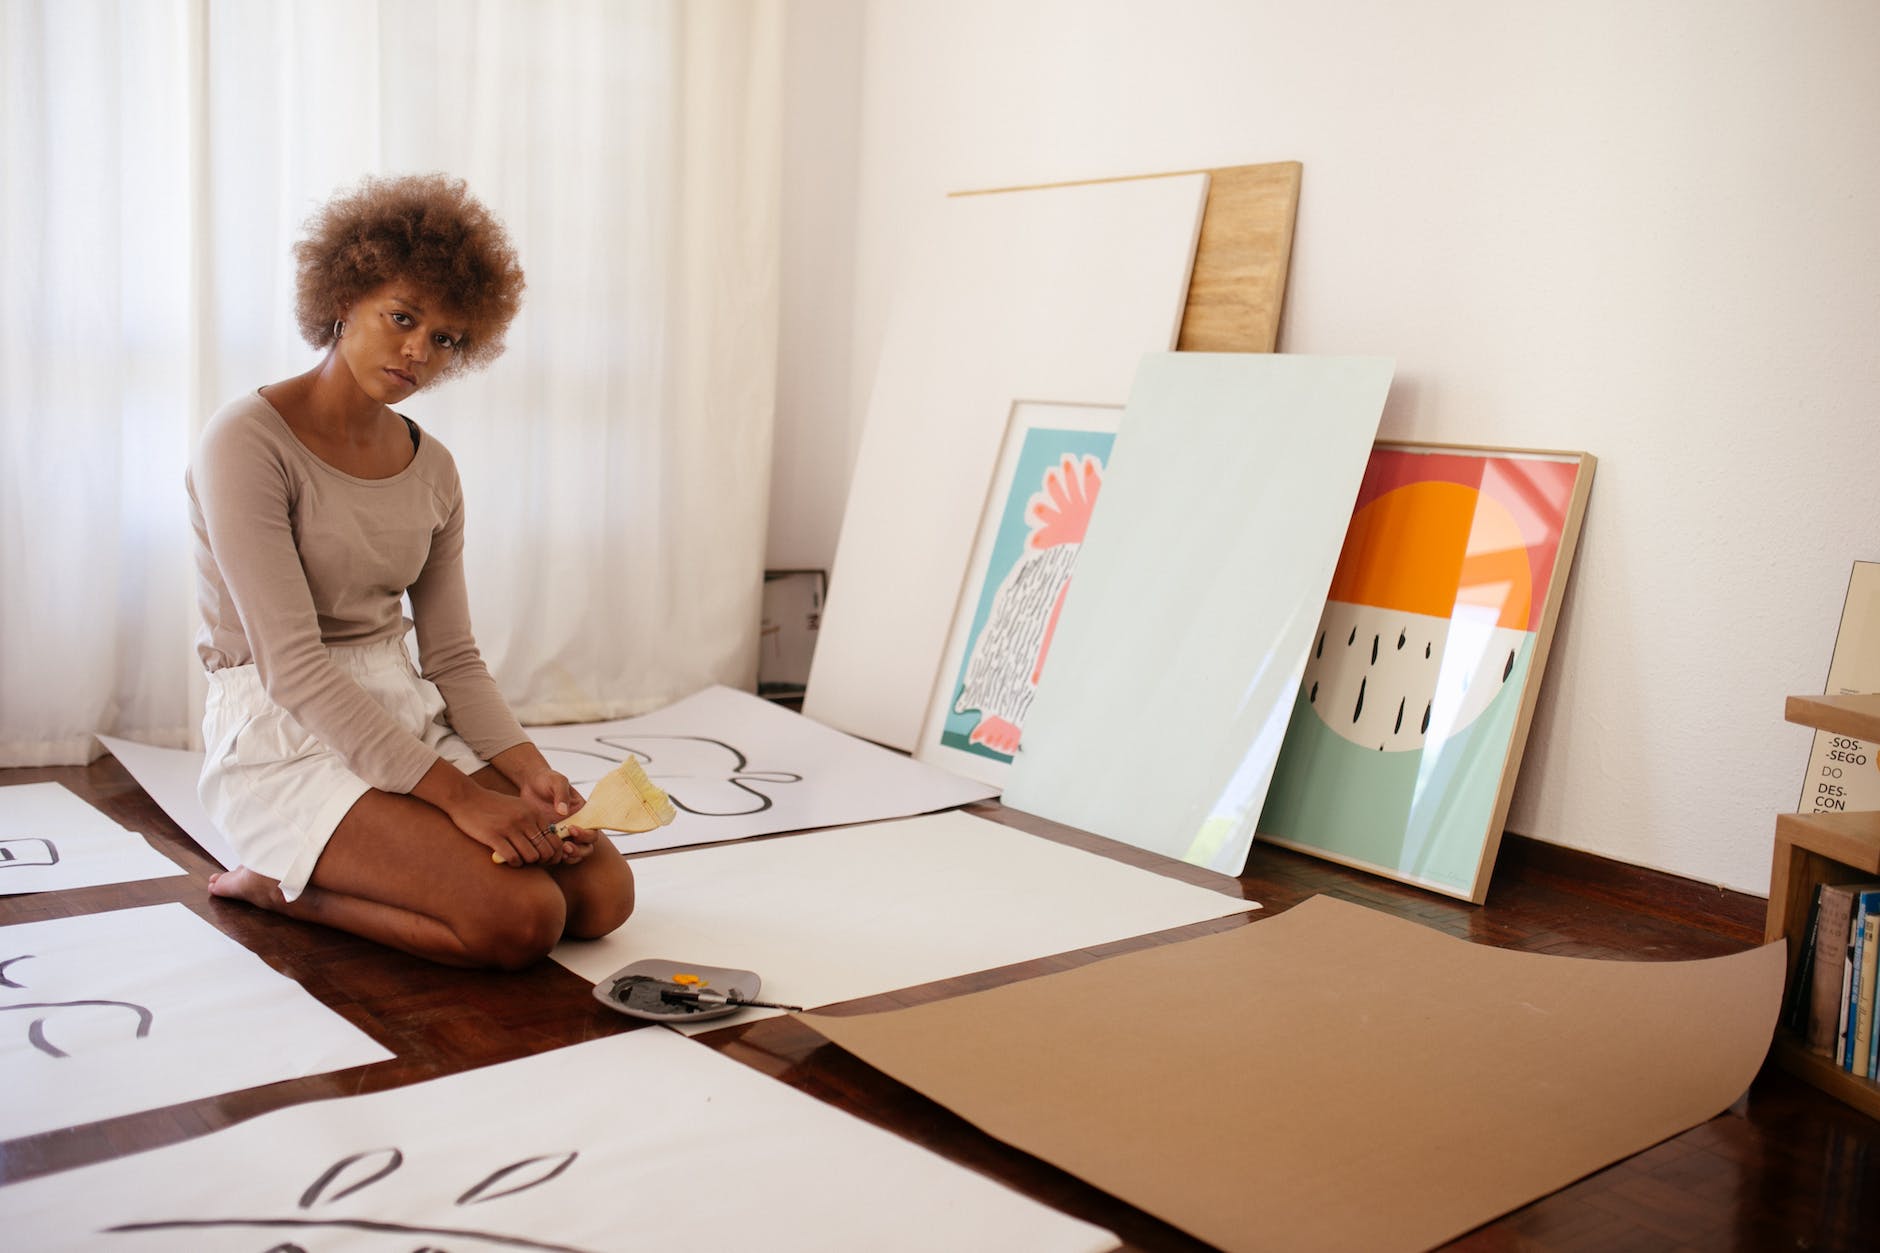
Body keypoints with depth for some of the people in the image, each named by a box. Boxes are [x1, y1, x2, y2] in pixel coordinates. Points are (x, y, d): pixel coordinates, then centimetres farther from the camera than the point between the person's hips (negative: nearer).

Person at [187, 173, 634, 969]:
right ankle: (278, 883, 0)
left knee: (604, 891, -10)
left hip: (406, 718, 7)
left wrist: (527, 770, -10)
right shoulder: (249, 442, -13)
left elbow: (453, 657, 8)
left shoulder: (431, 468, 8)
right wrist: (457, 796, -25)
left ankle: (294, 881, 6)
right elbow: (293, 665, -20)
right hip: (284, 741, -7)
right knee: (523, 919, -24)